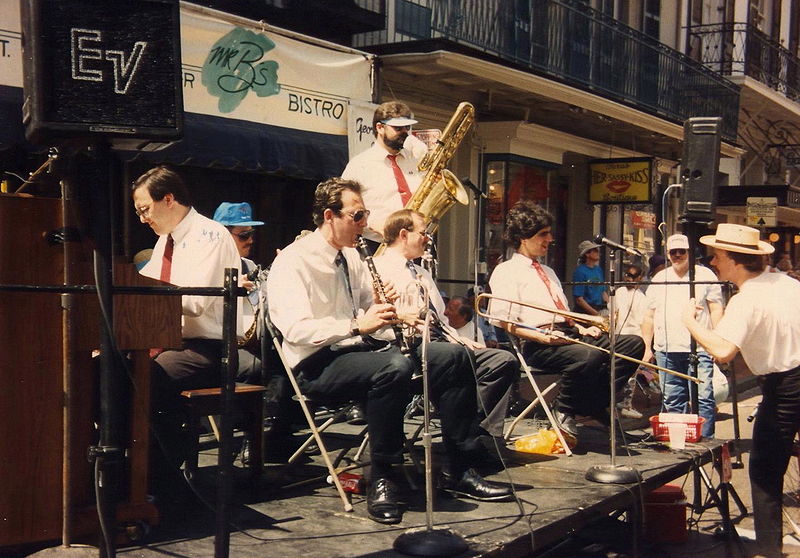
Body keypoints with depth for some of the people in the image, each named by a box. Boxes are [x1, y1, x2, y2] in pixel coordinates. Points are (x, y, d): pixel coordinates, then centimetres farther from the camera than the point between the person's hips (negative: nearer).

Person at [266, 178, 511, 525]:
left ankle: (457, 471, 0)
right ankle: (380, 479, -23)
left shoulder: (351, 257, 14)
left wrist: (383, 307, -2)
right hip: (317, 365, -8)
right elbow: (296, 329, -24)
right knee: (394, 367, -38)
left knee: (453, 356, -6)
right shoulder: (293, 261, -12)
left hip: (358, 351, 9)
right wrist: (357, 325, -29)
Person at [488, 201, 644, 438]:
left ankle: (594, 404, -10)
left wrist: (581, 328, 8)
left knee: (634, 343, -9)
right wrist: (542, 337, -21)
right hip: (536, 345, -9)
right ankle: (564, 410, -13)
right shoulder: (506, 271, 3)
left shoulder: (548, 272, 30)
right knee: (590, 356, -38)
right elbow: (505, 322, -8)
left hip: (569, 335, 9)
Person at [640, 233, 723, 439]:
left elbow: (716, 310, 2)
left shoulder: (705, 275, 6)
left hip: (699, 350, -3)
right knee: (672, 401, 7)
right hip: (666, 350, 4)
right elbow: (649, 316, 17)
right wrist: (647, 347, 13)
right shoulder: (659, 279, 16)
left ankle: (705, 440, -3)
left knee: (703, 398, -8)